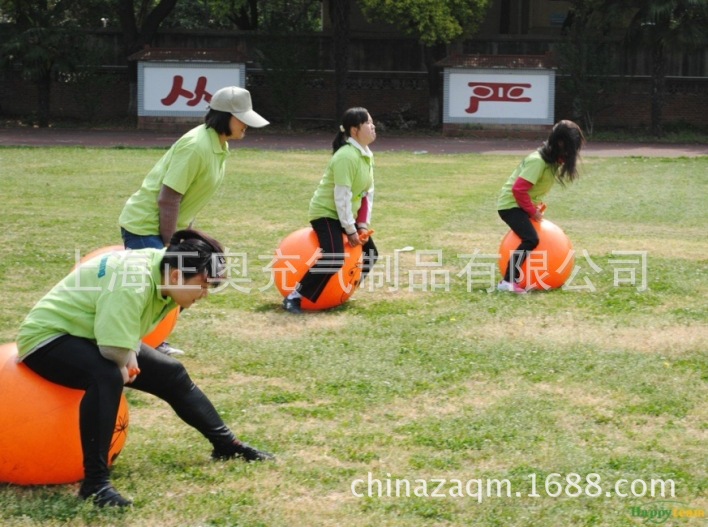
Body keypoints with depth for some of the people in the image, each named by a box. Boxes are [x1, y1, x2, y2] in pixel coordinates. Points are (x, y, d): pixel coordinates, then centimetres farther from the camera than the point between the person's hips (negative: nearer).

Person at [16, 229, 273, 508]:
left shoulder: (161, 273, -5)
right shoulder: (132, 282, -34)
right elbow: (115, 348, -38)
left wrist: (130, 358, -13)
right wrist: (126, 365, -16)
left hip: (98, 337, 10)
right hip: (47, 336, -10)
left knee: (171, 374, 11)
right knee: (107, 376, -37)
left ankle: (227, 445, 26)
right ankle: (95, 481, -34)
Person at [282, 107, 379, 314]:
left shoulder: (367, 155, 5)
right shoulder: (346, 156, -25)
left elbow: (368, 192, 10)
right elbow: (342, 197, -26)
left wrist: (363, 225, 1)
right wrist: (350, 230, -20)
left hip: (347, 215, 10)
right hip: (326, 212, -10)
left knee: (370, 252, 10)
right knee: (334, 258, -26)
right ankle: (294, 297, -20)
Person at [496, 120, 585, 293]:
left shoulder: (553, 158, 5)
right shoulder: (538, 161, -25)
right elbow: (519, 189, -28)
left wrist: (536, 206, 3)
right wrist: (533, 211, -18)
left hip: (522, 204, 10)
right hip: (510, 204, -10)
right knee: (531, 239, -25)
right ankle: (507, 281, -26)